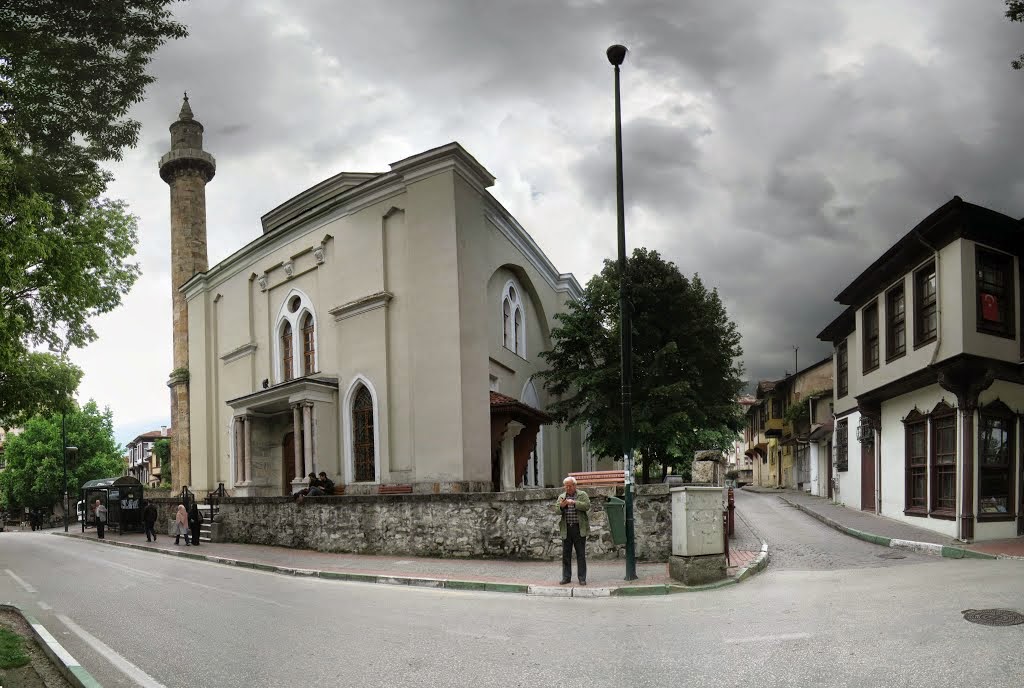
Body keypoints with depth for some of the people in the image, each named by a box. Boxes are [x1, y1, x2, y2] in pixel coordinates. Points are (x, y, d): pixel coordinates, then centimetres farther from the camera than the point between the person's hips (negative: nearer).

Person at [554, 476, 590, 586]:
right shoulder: (561, 497, 13)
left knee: (581, 554, 1)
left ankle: (582, 578, 8)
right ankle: (566, 577, 14)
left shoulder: (582, 495, 4)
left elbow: (587, 506, -12)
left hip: (579, 529, -3)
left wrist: (574, 502, -19)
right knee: (566, 554, 6)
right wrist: (561, 506, -13)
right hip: (566, 529, 3)